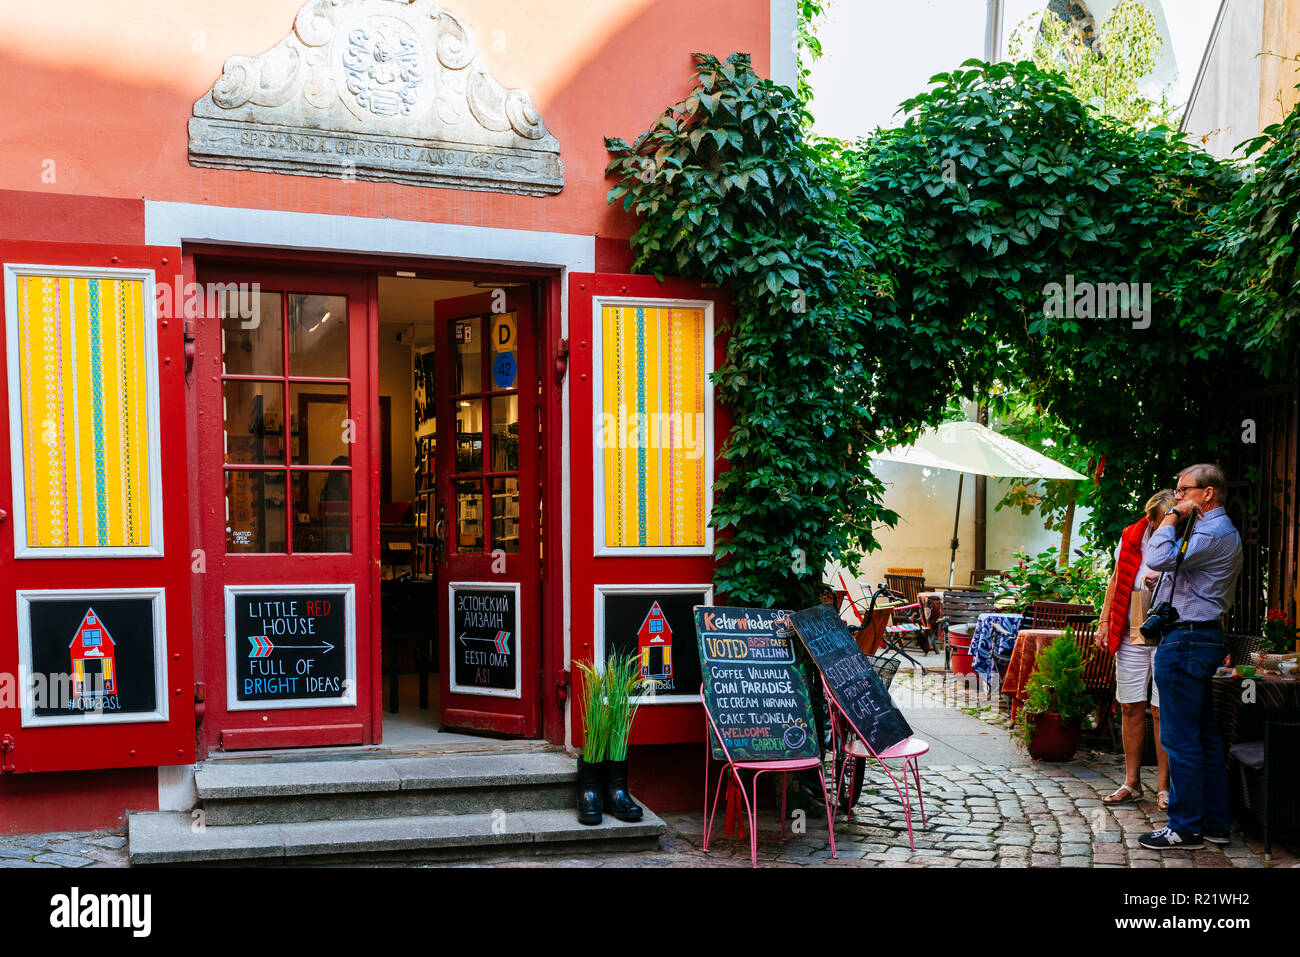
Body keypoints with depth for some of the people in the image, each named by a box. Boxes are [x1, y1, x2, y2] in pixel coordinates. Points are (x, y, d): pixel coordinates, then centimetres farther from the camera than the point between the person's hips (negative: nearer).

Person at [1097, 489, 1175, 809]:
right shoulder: (1131, 537, 4)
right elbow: (1116, 581, 14)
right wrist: (1104, 620, 9)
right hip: (1130, 636, 4)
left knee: (1162, 711, -3)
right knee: (1131, 709, 8)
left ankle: (1163, 786, 9)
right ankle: (1132, 782, 18)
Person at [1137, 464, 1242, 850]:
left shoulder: (1212, 534, -15)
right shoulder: (1223, 531, 20)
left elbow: (1159, 559, -25)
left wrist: (1172, 516, -14)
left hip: (1185, 641, -11)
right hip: (1206, 637, 11)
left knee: (1180, 738, -6)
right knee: (1204, 735, 14)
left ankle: (1186, 829, 1)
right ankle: (1215, 822, 21)